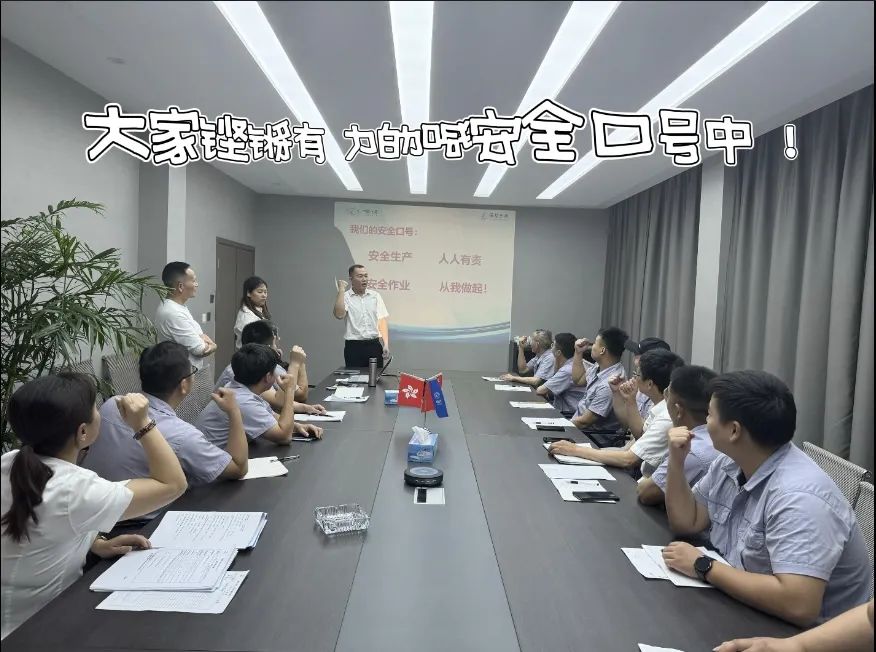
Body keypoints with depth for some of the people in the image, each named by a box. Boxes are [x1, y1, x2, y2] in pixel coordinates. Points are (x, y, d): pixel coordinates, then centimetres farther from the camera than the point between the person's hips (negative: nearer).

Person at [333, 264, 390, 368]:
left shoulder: (375, 296, 8)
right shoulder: (345, 297, 0)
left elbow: (382, 320, 7)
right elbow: (339, 315, -19)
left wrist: (386, 344, -1)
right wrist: (341, 290, -16)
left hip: (374, 345, 3)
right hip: (354, 347, -2)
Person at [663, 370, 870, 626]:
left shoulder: (798, 496, -28)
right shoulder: (729, 464, -3)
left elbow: (799, 606, -36)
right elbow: (686, 522, 8)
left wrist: (703, 567, -26)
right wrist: (676, 462, -6)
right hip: (741, 609, 7)